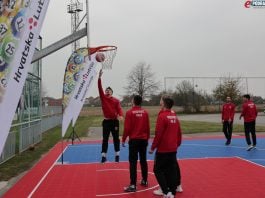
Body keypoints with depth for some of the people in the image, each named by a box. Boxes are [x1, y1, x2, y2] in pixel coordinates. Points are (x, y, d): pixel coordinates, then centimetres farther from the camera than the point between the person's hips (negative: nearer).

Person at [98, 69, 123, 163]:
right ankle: (103, 156, 10)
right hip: (106, 121, 1)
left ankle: (117, 155, 19)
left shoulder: (116, 100, -1)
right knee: (105, 139, 4)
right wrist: (99, 77, -15)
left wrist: (120, 115, -32)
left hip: (114, 121, -1)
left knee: (116, 138, 8)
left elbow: (119, 109, -11)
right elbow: (100, 88, -6)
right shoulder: (103, 98, 3)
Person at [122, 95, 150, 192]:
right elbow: (148, 127, 5)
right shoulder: (145, 112, 2)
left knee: (133, 162, -2)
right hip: (143, 139, 4)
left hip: (134, 140, -4)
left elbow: (127, 128, -10)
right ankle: (144, 180, 26)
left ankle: (133, 185, -3)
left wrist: (123, 139, 0)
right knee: (143, 160, 16)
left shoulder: (129, 112, -9)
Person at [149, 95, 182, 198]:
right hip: (173, 149, 7)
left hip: (163, 149, -7)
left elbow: (158, 134, -17)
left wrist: (153, 147, -9)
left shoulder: (162, 116, -15)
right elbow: (179, 132, 13)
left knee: (158, 170, 5)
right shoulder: (174, 116, 7)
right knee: (172, 170, 12)